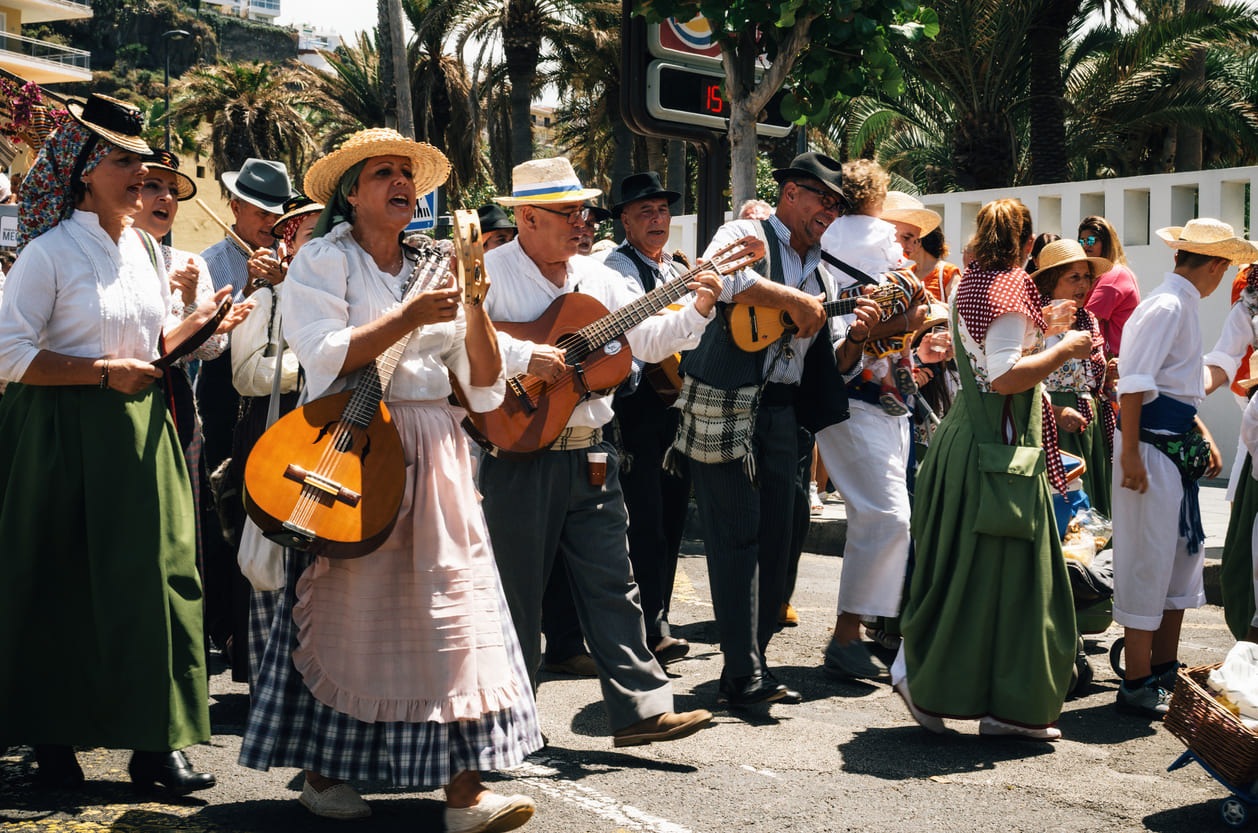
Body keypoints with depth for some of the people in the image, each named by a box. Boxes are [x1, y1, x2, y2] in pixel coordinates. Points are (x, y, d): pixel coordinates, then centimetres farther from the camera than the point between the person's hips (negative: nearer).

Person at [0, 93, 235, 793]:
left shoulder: (147, 249, 13)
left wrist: (196, 323, 4)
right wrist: (106, 373, -16)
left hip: (140, 432, 6)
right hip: (66, 438, -5)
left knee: (157, 572, -1)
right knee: (62, 586, 2)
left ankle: (156, 742, 5)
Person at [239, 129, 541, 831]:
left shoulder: (432, 271, 17)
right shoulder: (325, 259, 3)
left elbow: (485, 388, 12)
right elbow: (326, 357, -14)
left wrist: (475, 306, -2)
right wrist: (411, 316, -16)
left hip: (433, 452, 5)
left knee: (454, 600, -4)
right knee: (348, 607, 0)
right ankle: (324, 771, 15)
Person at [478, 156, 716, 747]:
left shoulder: (597, 277, 13)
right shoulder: (490, 271, -6)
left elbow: (647, 340, 12)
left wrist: (696, 311, -3)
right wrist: (524, 355, -26)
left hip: (589, 454, 5)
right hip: (520, 455, -5)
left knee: (612, 584, 4)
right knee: (515, 591, 5)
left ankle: (641, 707, 6)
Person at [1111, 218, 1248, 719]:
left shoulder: (1184, 308, 17)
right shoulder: (1165, 308, -14)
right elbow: (1134, 385, -21)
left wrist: (1202, 436, 17)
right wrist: (1129, 455, -24)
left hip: (1179, 451, 10)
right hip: (1153, 449, -10)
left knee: (1183, 557, 15)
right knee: (1148, 563, -5)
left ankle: (1165, 673, 25)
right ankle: (1138, 686, 2)